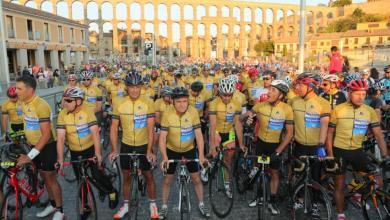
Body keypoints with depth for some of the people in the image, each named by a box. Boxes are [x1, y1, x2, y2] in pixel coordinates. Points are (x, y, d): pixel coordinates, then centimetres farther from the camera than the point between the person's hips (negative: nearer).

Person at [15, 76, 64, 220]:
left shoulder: (41, 105, -26)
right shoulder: (24, 104, 1)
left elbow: (46, 135, -27)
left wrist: (30, 156, -29)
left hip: (47, 146, -8)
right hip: (34, 145, 8)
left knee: (51, 178, 2)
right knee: (44, 176, 18)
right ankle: (52, 204, 35)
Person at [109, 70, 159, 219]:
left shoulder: (148, 103, -14)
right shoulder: (119, 104, -7)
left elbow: (150, 128, -15)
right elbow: (114, 128, -3)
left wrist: (149, 150, -20)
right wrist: (114, 150, -10)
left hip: (144, 145, -2)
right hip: (126, 146, 2)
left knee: (148, 176, 9)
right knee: (126, 176, 15)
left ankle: (153, 205, 28)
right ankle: (125, 205, 33)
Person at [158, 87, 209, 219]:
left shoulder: (193, 112, -22)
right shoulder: (167, 115, -24)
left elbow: (198, 135, -19)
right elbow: (162, 137, -22)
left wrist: (201, 155, -25)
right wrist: (164, 157, -31)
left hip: (189, 149, 1)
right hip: (172, 150, 0)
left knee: (196, 178, 7)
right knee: (167, 180, 8)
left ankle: (201, 204, 29)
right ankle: (164, 207, 28)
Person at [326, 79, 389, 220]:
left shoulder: (370, 111, -2)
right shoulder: (338, 110, -9)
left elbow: (378, 134, -2)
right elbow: (330, 133, -5)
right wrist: (330, 154, -9)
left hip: (357, 151, 3)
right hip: (339, 151, -2)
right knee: (340, 185, 8)